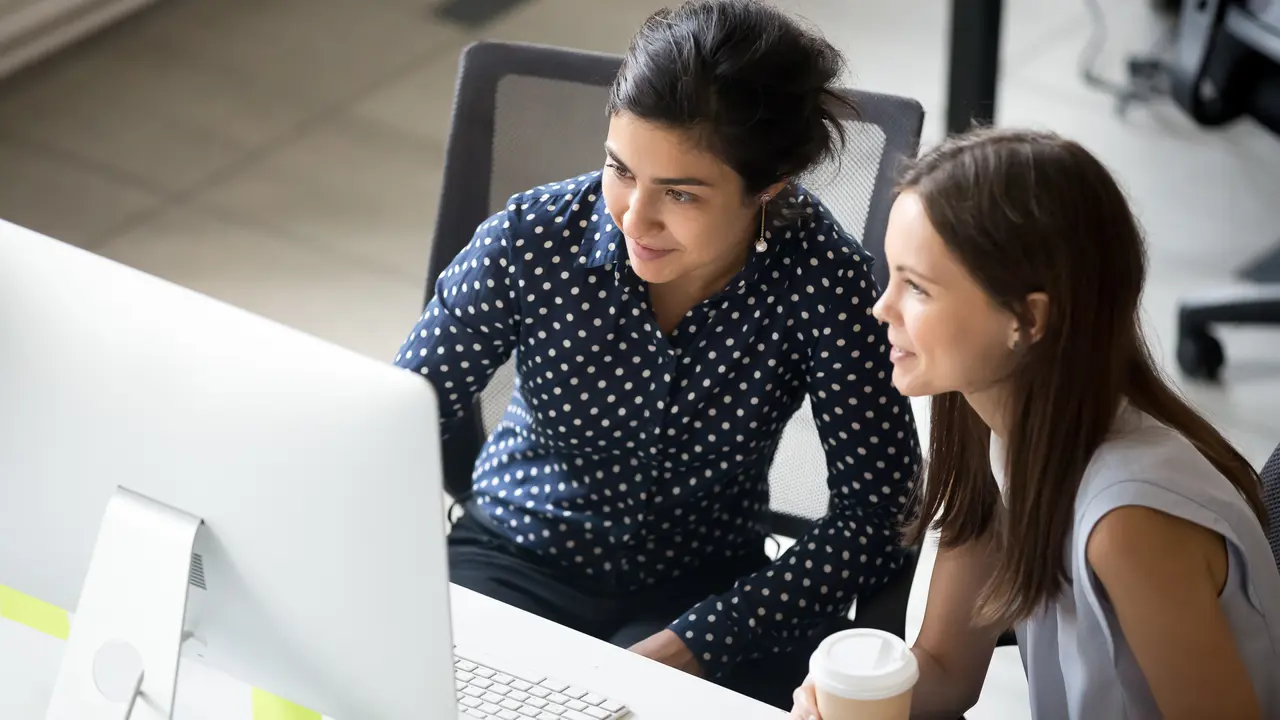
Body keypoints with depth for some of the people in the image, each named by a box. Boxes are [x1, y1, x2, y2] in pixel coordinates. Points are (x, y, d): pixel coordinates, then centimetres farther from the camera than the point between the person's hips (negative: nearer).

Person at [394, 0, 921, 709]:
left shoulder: (820, 278, -20)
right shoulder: (528, 241, -18)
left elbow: (874, 512, -19)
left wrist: (685, 649, -26)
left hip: (702, 589, 0)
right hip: (514, 564, 0)